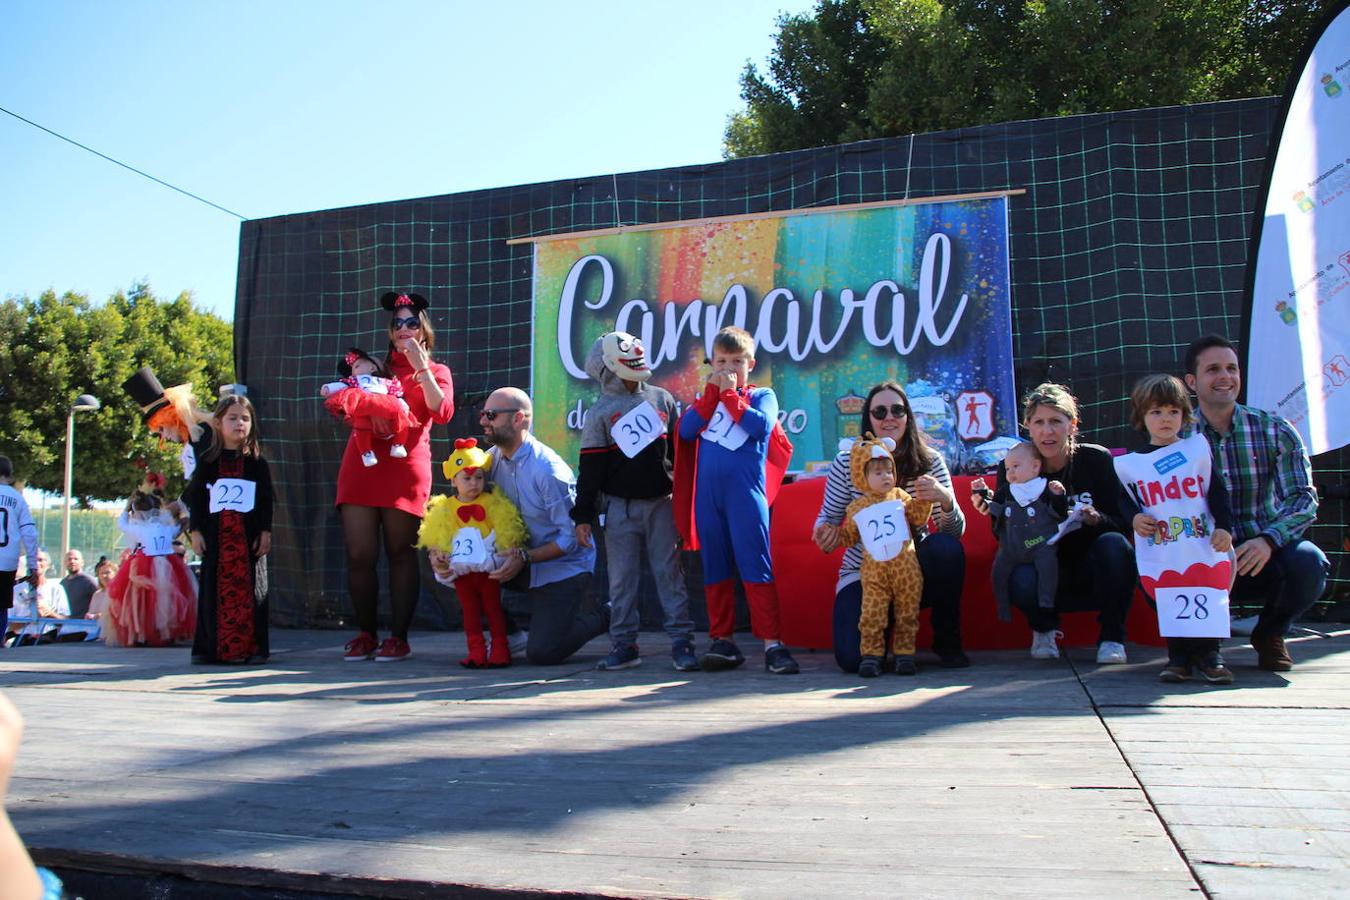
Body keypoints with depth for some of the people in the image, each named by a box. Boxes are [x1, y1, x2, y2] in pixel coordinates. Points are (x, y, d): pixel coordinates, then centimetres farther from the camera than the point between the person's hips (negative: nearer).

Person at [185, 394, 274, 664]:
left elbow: (266, 500, 5)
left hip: (248, 535, -1)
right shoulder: (208, 461, 8)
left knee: (249, 589, -2)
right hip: (216, 535, 1)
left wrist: (265, 532, -1)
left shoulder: (257, 462, 6)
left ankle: (252, 647, 2)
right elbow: (195, 497, 8)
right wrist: (195, 531, 1)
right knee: (214, 589, 2)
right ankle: (210, 647, 9)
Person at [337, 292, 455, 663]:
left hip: (405, 466, -3)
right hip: (360, 463, 3)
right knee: (359, 555, -2)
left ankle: (398, 636, 5)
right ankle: (366, 635, 11)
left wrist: (421, 366, -8)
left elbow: (442, 413, -5)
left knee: (401, 553, -2)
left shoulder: (436, 372, 14)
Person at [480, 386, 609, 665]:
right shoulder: (492, 459, -2)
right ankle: (510, 635, 7)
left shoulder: (548, 470, -24)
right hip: (521, 560, 7)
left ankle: (596, 616, 15)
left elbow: (570, 537, -22)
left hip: (562, 567, -6)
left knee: (541, 653, -13)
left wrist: (524, 558, -28)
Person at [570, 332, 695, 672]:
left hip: (661, 503, 1)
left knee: (669, 572, 1)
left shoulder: (662, 399, 6)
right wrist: (583, 514, -4)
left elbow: (680, 449, 12)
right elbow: (589, 468, -1)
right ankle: (624, 644, 14)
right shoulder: (599, 412, 0)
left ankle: (681, 640, 6)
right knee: (622, 577, 4)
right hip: (619, 506, -1)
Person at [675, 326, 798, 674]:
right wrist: (712, 392, -3)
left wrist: (729, 393, -6)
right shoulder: (707, 398, 18)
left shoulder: (762, 395, 8)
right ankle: (722, 640, 16)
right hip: (708, 495, 5)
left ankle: (772, 643, -6)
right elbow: (686, 430, 0)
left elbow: (760, 426, -14)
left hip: (745, 495, -4)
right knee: (714, 570, 8)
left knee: (755, 567, -7)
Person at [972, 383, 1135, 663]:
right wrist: (994, 511, -25)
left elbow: (1123, 525, -7)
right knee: (1021, 582, -33)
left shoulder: (1097, 459, -9)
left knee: (1113, 544, -31)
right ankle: (1044, 629, 4)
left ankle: (1111, 637, -10)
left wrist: (1097, 519, -28)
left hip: (1094, 576, 0)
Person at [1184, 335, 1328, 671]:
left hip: (1265, 555, 1)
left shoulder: (1275, 431, 0)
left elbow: (1304, 498, -9)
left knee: (1308, 561, -32)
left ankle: (1270, 634, 5)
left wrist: (1268, 540, -29)